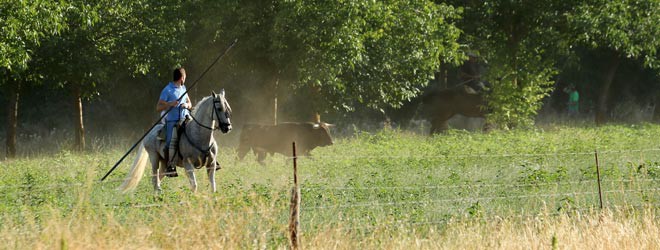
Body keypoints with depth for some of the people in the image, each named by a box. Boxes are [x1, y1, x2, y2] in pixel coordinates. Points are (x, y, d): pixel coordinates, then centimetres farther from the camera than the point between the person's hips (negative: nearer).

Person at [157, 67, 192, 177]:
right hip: (173, 121, -6)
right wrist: (170, 104, -20)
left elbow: (190, 104, 26)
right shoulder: (167, 90, -4)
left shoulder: (183, 88, 17)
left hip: (186, 119, 6)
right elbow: (158, 108, -5)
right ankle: (170, 166, -17)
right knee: (172, 142, -23)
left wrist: (187, 105, 2)